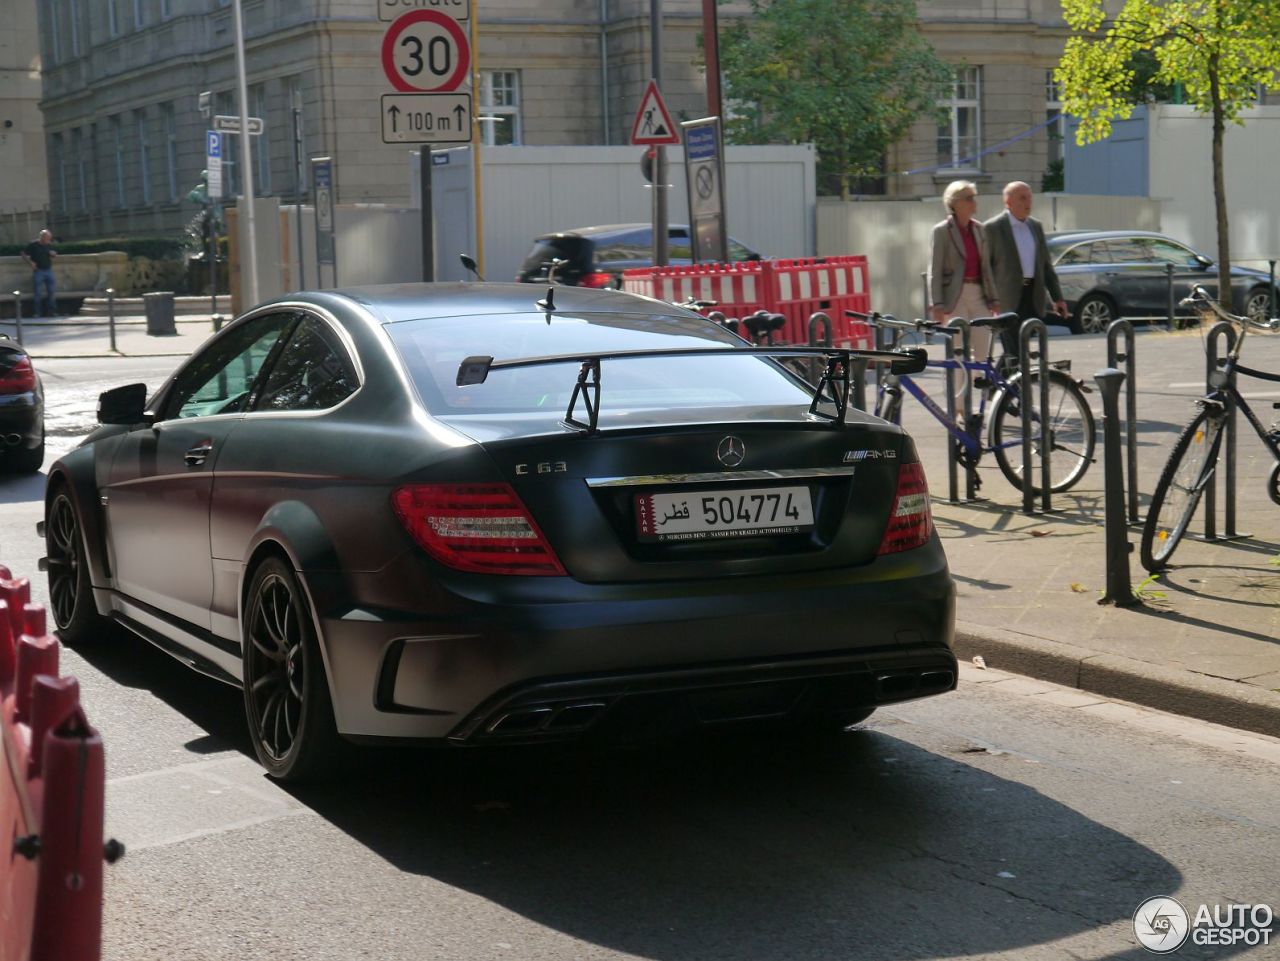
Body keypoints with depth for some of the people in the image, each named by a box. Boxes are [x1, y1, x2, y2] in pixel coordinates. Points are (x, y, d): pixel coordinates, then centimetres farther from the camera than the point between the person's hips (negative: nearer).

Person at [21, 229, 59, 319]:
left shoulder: (48, 245, 8)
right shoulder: (33, 245, -7)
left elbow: (53, 255, 21)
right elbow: (24, 254, -2)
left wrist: (54, 254, -3)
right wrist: (31, 262, -13)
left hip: (48, 270, 5)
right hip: (38, 271, -4)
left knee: (51, 292, 5)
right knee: (37, 293, 0)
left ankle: (52, 311, 12)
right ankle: (38, 313, 6)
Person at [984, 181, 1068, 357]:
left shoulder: (1036, 226, 15)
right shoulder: (992, 228, -4)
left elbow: (1045, 264, 18)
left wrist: (1057, 297, 13)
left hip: (1034, 298, 6)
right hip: (1008, 300, -6)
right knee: (1013, 353, -9)